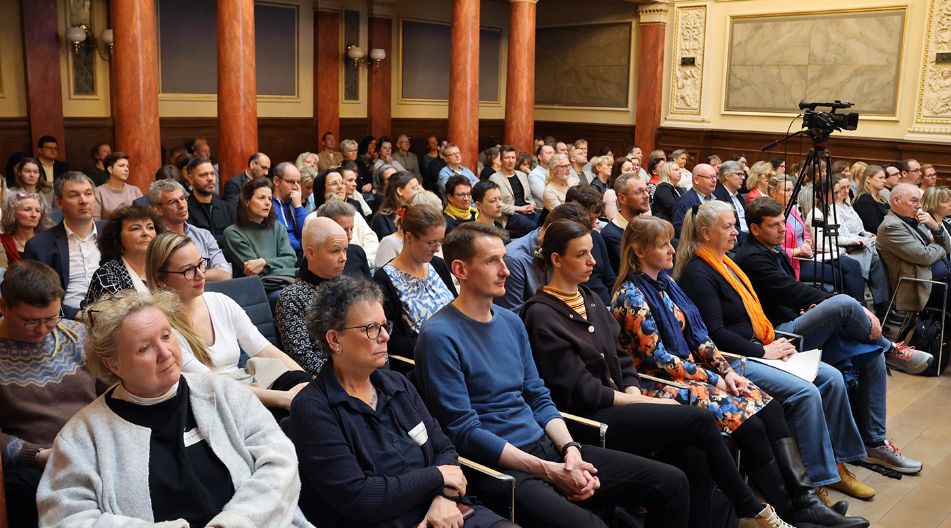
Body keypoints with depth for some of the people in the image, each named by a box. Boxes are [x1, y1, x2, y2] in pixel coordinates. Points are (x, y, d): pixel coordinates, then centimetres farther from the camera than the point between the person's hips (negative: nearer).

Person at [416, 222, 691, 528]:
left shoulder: (511, 323, 12)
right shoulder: (440, 336, -12)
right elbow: (466, 432, -15)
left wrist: (570, 448, -4)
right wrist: (549, 471, -17)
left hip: (547, 445, 8)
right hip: (501, 465, -7)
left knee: (671, 483, 2)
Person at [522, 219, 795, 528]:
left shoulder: (589, 299, 16)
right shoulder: (542, 315, -10)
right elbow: (580, 390, -13)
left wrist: (635, 394, -4)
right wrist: (644, 403, -10)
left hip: (615, 407, 7)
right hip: (585, 421, -7)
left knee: (693, 456, -20)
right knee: (700, 420, -15)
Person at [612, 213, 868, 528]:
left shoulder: (665, 282, 11)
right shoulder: (630, 296, -14)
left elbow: (697, 334, 12)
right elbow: (658, 358, -16)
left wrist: (726, 371, -2)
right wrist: (714, 380, -12)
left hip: (692, 370, 8)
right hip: (661, 385, -8)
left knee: (769, 406, -12)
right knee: (749, 423, -22)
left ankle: (806, 499, -15)